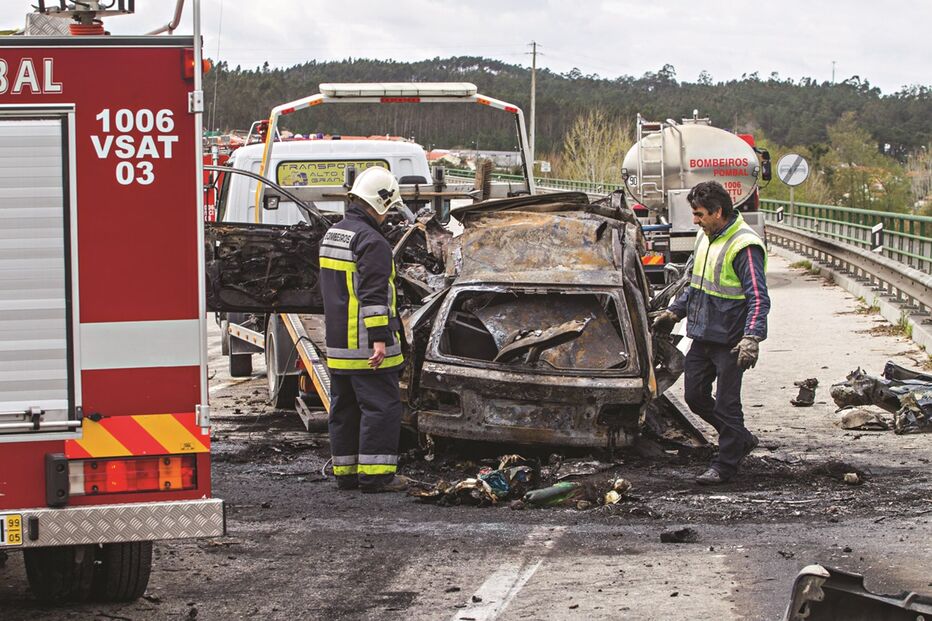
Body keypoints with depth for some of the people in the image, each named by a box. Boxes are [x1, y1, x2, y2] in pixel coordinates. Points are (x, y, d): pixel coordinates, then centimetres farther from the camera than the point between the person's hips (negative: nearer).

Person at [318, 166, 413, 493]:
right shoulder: (372, 242, -16)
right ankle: (374, 474, -6)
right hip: (365, 344, -9)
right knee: (380, 406, -5)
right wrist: (380, 338, -23)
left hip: (337, 342, 9)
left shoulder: (332, 235, 16)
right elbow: (373, 295, -22)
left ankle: (345, 472, 19)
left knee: (344, 408, 14)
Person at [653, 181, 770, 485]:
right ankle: (742, 439, 31)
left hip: (730, 342, -9)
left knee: (726, 403, 0)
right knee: (696, 397, 13)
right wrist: (674, 312, 22)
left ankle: (725, 465, 13)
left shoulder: (744, 246, -19)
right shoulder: (705, 237, 10)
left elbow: (758, 298, -23)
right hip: (702, 336, 9)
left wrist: (752, 338, -32)